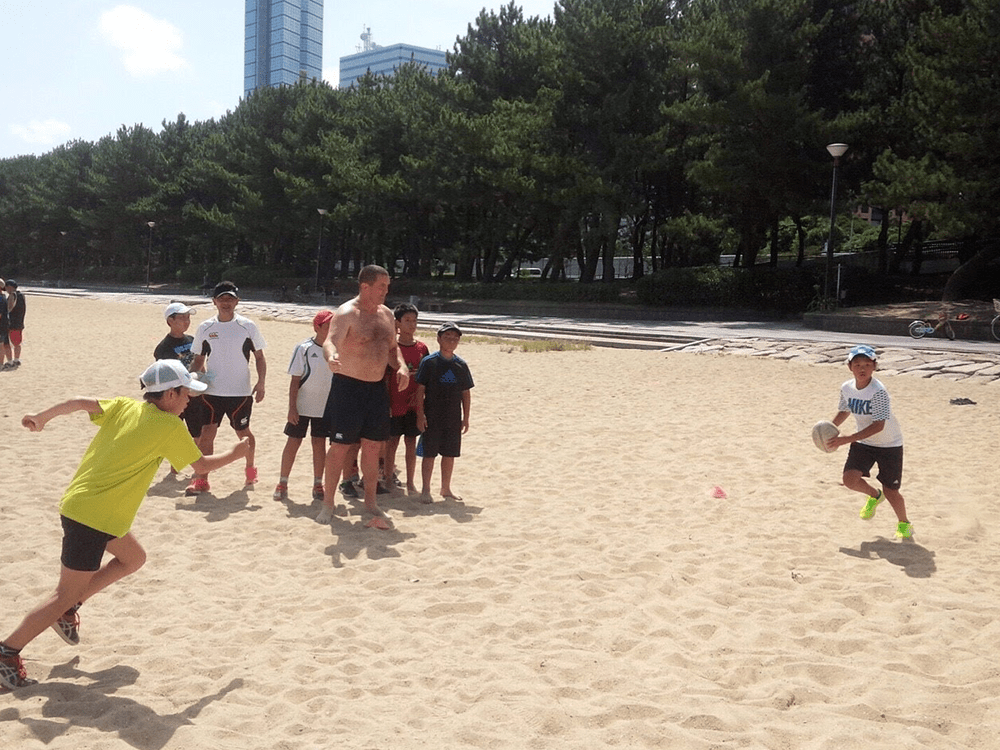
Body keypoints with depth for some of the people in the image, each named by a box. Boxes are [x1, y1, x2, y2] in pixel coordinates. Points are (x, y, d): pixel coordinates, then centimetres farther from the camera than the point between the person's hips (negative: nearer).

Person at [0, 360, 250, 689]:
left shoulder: (124, 406, 5)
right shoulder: (170, 427, -11)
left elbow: (81, 402, -6)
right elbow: (202, 464, -2)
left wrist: (42, 417, 2)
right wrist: (235, 453, 14)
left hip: (78, 504, 9)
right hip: (94, 517, -9)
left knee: (134, 558, 23)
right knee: (68, 593, 1)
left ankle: (67, 609, 24)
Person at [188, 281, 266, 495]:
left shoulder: (248, 327, -1)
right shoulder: (205, 328, 4)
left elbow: (259, 357, 4)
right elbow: (198, 360, 12)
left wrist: (260, 383, -8)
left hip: (241, 391, -1)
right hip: (212, 391, 1)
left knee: (243, 432, 10)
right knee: (207, 432, -4)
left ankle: (250, 469, 34)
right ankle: (201, 479, 2)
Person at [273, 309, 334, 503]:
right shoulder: (304, 349, -8)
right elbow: (295, 380, -7)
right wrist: (292, 407, -11)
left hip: (325, 406, 3)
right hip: (301, 406, -3)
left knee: (320, 444, 7)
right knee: (293, 442, 3)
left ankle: (318, 484, 17)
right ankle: (282, 483, 14)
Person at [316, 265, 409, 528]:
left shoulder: (386, 314, 10)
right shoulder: (347, 313, -13)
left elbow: (392, 348, 21)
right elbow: (330, 341, -30)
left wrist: (401, 366, 1)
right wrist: (332, 357, -53)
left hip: (377, 388, 7)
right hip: (348, 387, -6)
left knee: (372, 447, 11)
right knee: (340, 446, -1)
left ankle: (370, 502, 23)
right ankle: (329, 502, 12)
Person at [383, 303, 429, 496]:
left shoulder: (422, 348, 6)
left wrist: (419, 394, -3)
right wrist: (385, 402, -11)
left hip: (414, 405, 3)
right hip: (395, 404, -3)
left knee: (411, 443, 9)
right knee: (392, 441, 4)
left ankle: (410, 482, 17)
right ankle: (389, 479, 16)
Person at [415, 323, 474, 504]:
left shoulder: (461, 365, 5)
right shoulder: (429, 362, -6)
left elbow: (466, 393, 10)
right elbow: (420, 390, -6)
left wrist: (465, 418, 8)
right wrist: (420, 415, -11)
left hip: (453, 419, 4)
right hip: (432, 418, -4)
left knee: (450, 454, 11)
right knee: (429, 453, 2)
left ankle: (446, 488, 24)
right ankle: (425, 490, 11)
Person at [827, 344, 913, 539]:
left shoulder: (878, 392, -26)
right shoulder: (846, 388, -5)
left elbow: (878, 426, -30)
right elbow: (844, 410, 16)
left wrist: (847, 439, -35)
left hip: (889, 444, -5)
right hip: (863, 443, 5)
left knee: (890, 491, -1)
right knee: (850, 479, -14)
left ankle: (904, 524, 29)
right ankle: (873, 495, 21)